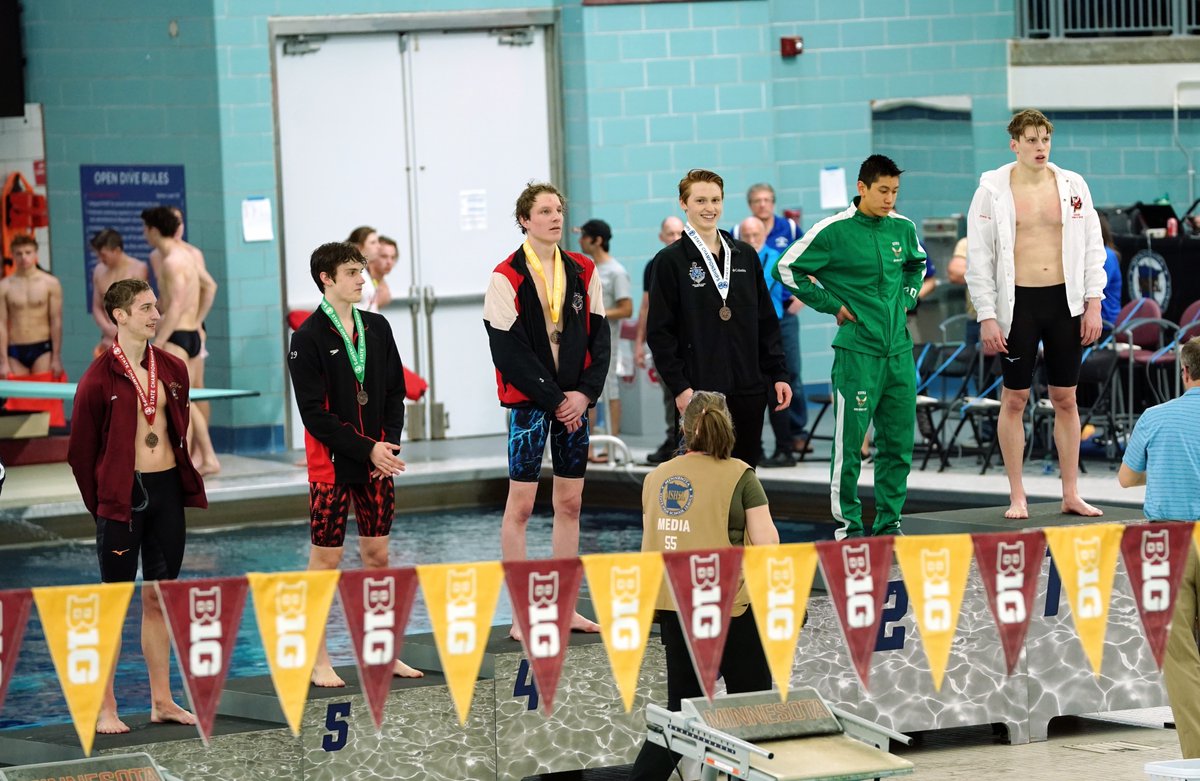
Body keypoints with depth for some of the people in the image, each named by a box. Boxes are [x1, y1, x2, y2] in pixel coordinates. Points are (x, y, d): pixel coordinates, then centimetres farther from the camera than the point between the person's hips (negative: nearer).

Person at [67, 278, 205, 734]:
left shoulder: (172, 369, 7)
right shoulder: (100, 377, -10)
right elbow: (81, 451, -5)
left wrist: (186, 483, 13)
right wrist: (100, 503, 0)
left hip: (168, 491, 5)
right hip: (122, 495, -5)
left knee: (159, 597, 12)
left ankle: (162, 701, 19)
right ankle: (105, 709, 3)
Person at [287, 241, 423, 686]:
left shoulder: (377, 327, 8)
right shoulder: (308, 337, -9)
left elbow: (396, 391, 11)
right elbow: (314, 413, -14)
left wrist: (390, 443, -4)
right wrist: (367, 449, -16)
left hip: (378, 463, 5)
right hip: (332, 463, -5)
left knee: (377, 553, 9)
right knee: (325, 557, -1)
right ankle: (318, 661, 5)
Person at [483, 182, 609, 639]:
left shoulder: (583, 272, 9)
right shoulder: (507, 278, -7)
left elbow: (599, 336, 8)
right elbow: (509, 350, -11)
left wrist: (586, 391, -5)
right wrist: (554, 399, -13)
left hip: (574, 400, 5)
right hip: (529, 401, -5)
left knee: (570, 502, 8)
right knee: (521, 503, -3)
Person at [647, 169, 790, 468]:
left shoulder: (745, 256, 13)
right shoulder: (670, 261, -1)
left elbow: (766, 322, 15)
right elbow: (660, 332, -5)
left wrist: (778, 374, 7)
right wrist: (679, 386, -13)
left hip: (748, 390, 4)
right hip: (698, 393, -4)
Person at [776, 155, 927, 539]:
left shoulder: (903, 228, 8)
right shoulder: (835, 231, -8)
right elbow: (788, 269, -3)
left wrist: (907, 299, 14)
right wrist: (831, 305, -5)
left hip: (899, 348, 5)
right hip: (856, 351, -5)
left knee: (898, 441, 7)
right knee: (850, 441, -3)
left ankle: (889, 521, 15)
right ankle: (848, 524, 5)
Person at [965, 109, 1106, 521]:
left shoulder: (1073, 185, 4)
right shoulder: (992, 190, -4)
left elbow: (1092, 247, 7)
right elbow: (979, 256, -4)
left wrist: (1093, 304, 0)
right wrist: (987, 317, -9)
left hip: (1065, 301, 2)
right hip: (1017, 302, -2)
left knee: (1065, 398, 7)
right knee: (1014, 399, 3)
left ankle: (1071, 494, 13)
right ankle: (1017, 496, 11)